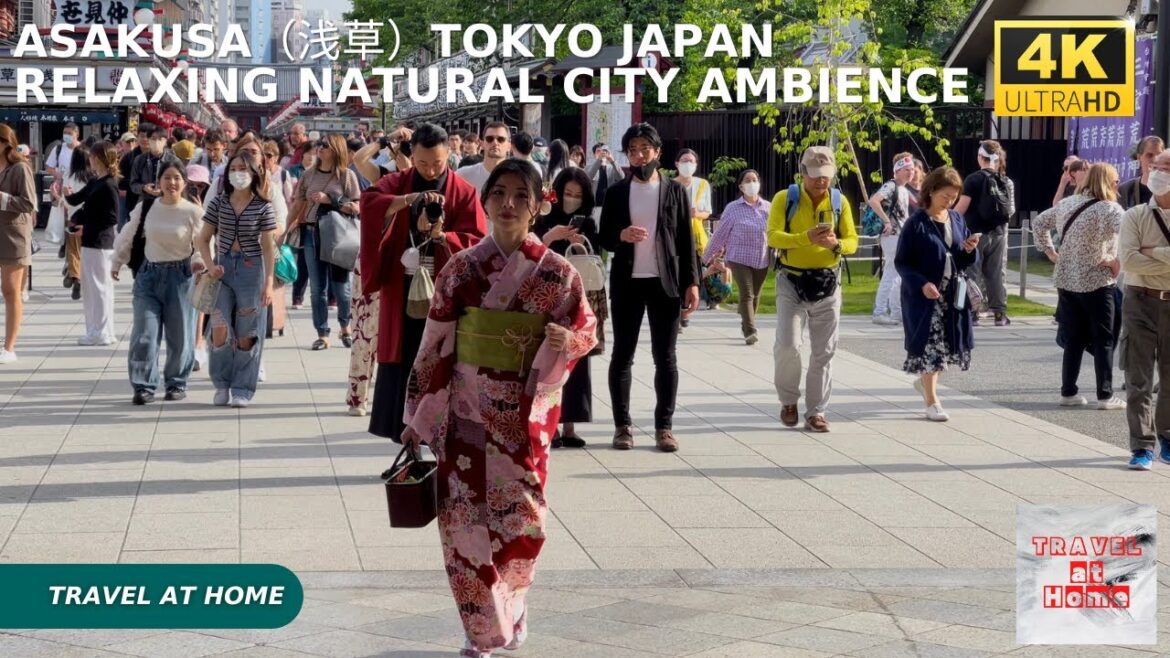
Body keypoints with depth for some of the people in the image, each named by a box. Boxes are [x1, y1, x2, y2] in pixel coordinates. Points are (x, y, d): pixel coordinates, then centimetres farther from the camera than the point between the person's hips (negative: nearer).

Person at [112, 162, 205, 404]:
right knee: (144, 334, -5)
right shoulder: (145, 209, 3)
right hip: (149, 275, 2)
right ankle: (144, 386, 1)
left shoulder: (193, 212, -4)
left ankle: (176, 383, 22)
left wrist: (199, 261, -23)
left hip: (180, 277, -1)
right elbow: (126, 238, 15)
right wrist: (117, 263, 19)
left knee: (180, 336, 7)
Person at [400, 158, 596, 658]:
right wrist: (418, 417, 3)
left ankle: (510, 608, 30)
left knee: (521, 519, 0)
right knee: (465, 520, 0)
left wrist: (564, 340, -21)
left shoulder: (556, 273, -5)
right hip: (466, 412, 1)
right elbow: (435, 345, 2)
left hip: (524, 415, -1)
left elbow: (586, 330, 4)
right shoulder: (461, 269, -2)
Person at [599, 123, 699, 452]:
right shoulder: (616, 192, 7)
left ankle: (664, 426, 6)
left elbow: (686, 239, 3)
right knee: (622, 355, 3)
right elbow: (603, 238, 8)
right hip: (627, 282, 1)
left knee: (665, 358, 2)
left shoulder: (675, 190, 5)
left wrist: (692, 282, -4)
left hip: (666, 283, -1)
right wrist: (621, 235, -15)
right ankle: (622, 426, 9)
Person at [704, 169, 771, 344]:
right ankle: (750, 331, -16)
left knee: (755, 296, 11)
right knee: (746, 295, -13)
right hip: (740, 259, -3)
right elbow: (720, 234, 3)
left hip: (762, 260, 3)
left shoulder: (768, 208, 3)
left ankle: (745, 327, 27)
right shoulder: (733, 208, -3)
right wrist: (707, 256, 8)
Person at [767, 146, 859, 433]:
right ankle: (789, 401, 13)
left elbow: (852, 241, 4)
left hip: (827, 284, 3)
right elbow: (773, 236, -14)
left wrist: (836, 244, -20)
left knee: (823, 352, 4)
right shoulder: (785, 199, -3)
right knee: (787, 346, -11)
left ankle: (816, 413, 11)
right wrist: (807, 238, -29)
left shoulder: (839, 202, 5)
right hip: (792, 282, -3)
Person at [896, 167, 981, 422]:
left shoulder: (957, 220, 6)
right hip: (925, 295, -5)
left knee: (951, 345, 10)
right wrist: (922, 284, -24)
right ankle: (932, 402, 11)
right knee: (929, 346, -1)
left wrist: (969, 251, -10)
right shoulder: (917, 224, -11)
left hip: (954, 295, 6)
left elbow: (966, 261, 13)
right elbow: (901, 262, -10)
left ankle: (925, 381, 36)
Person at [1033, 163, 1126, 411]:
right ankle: (1105, 396, 5)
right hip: (1097, 284, -6)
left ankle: (1068, 392, 15)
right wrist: (1117, 261, -17)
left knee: (1074, 340, 13)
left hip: (1066, 282, 6)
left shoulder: (1066, 204, 8)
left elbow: (1039, 223, 20)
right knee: (1104, 341, 4)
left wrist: (1051, 252, 16)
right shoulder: (1109, 209, -13)